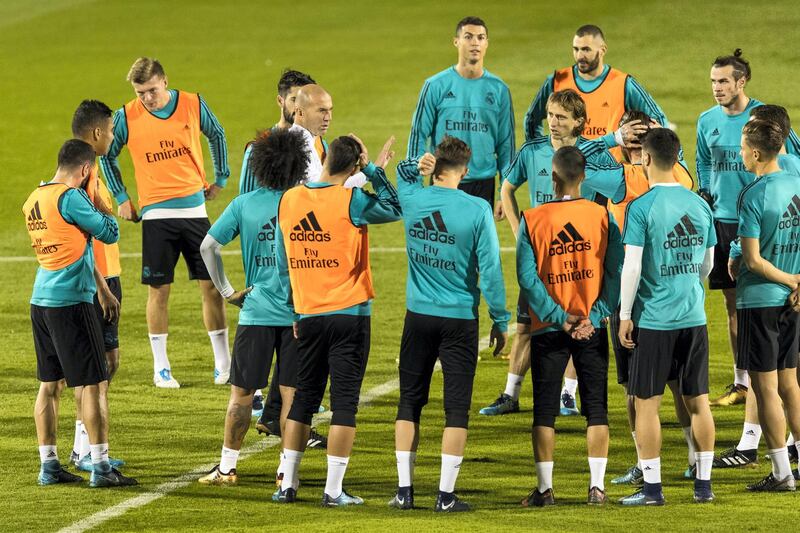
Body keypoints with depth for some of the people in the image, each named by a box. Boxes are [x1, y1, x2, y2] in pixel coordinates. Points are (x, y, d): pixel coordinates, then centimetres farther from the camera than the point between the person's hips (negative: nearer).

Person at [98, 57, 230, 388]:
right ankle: (161, 368, 11)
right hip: (156, 214, -1)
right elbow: (107, 155, 11)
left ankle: (223, 363, 11)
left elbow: (216, 135, 18)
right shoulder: (126, 117, -5)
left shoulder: (193, 105, -1)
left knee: (212, 286, 2)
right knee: (158, 291, 1)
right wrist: (121, 197, 7)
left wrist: (220, 179, 18)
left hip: (195, 208, 1)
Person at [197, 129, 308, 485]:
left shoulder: (244, 204, -1)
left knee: (241, 393, 9)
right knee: (292, 395, 5)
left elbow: (208, 246, -4)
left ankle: (227, 467, 13)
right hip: (298, 312, 0)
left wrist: (226, 290, 1)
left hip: (256, 312, 0)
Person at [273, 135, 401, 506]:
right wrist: (373, 170, 3)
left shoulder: (288, 200, 3)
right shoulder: (351, 201, -13)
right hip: (349, 313, -4)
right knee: (344, 401, 0)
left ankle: (286, 484, 14)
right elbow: (394, 210, 0)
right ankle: (334, 490, -2)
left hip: (308, 317, 4)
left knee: (304, 398, 15)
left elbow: (283, 264, 9)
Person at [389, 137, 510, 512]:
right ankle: (446, 495, 1)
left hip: (419, 316, 3)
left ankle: (404, 490, 12)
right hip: (460, 319, -3)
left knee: (410, 401, 12)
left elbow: (403, 172, 22)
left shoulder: (413, 199, -4)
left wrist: (417, 166, -2)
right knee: (456, 407, 3)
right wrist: (500, 321, -1)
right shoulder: (476, 210, -12)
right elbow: (490, 270, -11)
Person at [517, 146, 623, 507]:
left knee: (544, 409, 7)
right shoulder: (602, 216, -4)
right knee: (596, 407, 7)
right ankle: (597, 486, 4)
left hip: (547, 329, -1)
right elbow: (616, 271, -7)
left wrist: (559, 317, -9)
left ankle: (545, 487, 7)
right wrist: (595, 316, -8)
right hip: (593, 329, 1)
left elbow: (527, 276, -10)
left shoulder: (532, 220, -6)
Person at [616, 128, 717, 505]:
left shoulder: (641, 207, -12)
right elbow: (707, 264, 13)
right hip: (694, 318, 5)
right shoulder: (699, 205, 4)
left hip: (654, 319, -5)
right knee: (697, 401, 11)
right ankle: (704, 484, 15)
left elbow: (632, 266, -14)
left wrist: (625, 315, -5)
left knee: (647, 403, 3)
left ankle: (652, 487, 4)